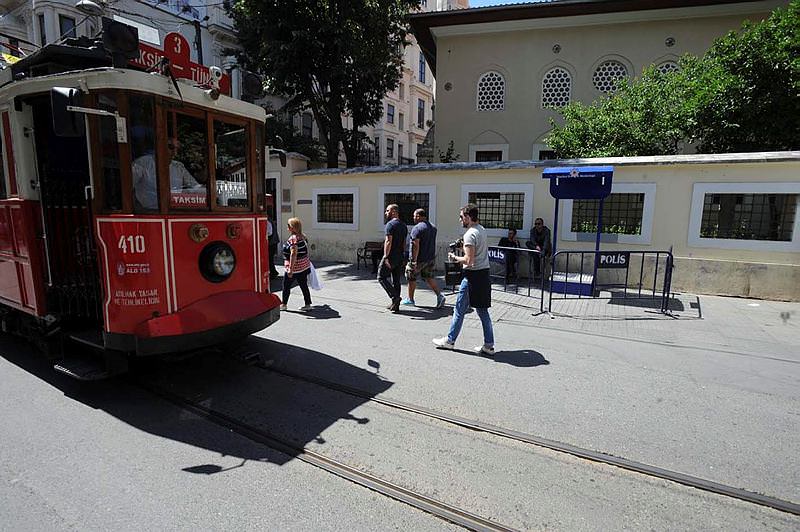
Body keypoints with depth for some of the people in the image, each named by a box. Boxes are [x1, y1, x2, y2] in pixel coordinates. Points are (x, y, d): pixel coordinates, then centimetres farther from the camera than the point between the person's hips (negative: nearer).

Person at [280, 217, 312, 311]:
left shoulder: (293, 238, -19)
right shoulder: (303, 236, 7)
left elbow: (293, 254, -26)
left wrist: (290, 268, -26)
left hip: (295, 267, -8)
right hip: (305, 266, 8)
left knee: (286, 286, 9)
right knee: (304, 286, 11)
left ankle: (284, 305, 20)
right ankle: (308, 304, 13)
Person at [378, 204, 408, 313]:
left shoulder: (390, 224, -12)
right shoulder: (403, 226, 14)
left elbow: (388, 241, -21)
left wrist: (385, 257, -22)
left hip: (391, 257, -8)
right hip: (400, 258, 8)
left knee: (381, 277, 2)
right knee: (396, 280, 11)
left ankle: (395, 297, -9)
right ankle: (396, 305, 14)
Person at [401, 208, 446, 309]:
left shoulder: (417, 228, -17)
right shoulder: (433, 227, 10)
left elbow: (416, 245, -23)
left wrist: (414, 260, -23)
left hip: (419, 259, -7)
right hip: (431, 258, 8)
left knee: (411, 278, 9)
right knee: (429, 277, 14)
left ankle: (410, 299, 19)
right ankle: (439, 295, -2)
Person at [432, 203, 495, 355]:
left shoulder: (470, 234, -16)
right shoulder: (482, 229, 12)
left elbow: (469, 260, -22)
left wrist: (454, 258, -7)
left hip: (473, 275, -9)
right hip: (484, 274, 9)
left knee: (459, 310, 4)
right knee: (482, 311, 13)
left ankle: (450, 340, 16)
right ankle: (489, 345, 16)